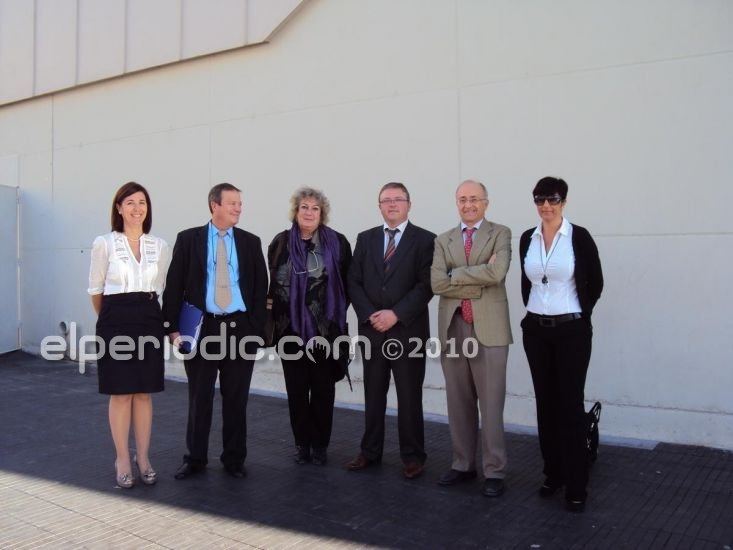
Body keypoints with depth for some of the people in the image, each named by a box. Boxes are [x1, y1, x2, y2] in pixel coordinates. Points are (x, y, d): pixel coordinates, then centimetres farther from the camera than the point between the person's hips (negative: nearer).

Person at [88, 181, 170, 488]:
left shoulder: (160, 246, 5)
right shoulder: (104, 243, -3)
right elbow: (96, 289, 7)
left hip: (149, 320, 3)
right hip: (116, 321, -2)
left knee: (144, 393, 8)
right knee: (120, 393, 3)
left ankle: (143, 458, 19)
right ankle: (122, 461, 15)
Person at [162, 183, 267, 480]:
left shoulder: (250, 242, 6)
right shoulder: (188, 239, 2)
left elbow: (261, 288, 6)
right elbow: (174, 286, 1)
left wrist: (256, 327, -1)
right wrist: (173, 328, -6)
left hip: (240, 329, 1)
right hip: (201, 327, -1)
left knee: (236, 399, 9)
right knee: (199, 398, 8)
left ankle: (234, 459, 22)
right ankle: (195, 458, 22)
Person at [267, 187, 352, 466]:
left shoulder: (338, 243, -1)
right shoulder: (281, 243, 4)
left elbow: (346, 284, 3)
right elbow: (273, 283, 9)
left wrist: (336, 314, 0)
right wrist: (276, 314, 2)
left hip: (325, 330, -1)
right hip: (291, 329, 1)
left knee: (323, 388, 7)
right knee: (296, 388, 7)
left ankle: (320, 444, 20)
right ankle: (302, 442, 21)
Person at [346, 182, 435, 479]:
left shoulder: (425, 240, -1)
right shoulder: (365, 239, 11)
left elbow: (426, 285, -9)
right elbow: (354, 282, 7)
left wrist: (395, 314, -15)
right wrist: (369, 315, -7)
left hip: (408, 331, -3)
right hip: (372, 330, 3)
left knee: (409, 398, 4)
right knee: (373, 395, 12)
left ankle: (412, 456, 17)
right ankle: (370, 451, 24)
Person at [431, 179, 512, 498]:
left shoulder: (500, 234, 3)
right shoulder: (443, 240, 11)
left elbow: (496, 273, -16)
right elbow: (437, 283, -3)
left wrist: (455, 274, -8)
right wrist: (478, 283, -10)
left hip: (488, 328, -3)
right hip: (452, 328, 4)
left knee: (491, 404, 1)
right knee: (458, 403, 12)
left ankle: (494, 472, 12)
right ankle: (463, 464, 25)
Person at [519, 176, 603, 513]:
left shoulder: (579, 237, -7)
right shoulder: (527, 239, 6)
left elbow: (594, 282, 0)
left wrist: (580, 316, 0)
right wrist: (533, 311, 11)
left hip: (571, 331, -4)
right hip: (535, 330, 4)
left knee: (571, 405, -2)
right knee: (546, 403, 10)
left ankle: (576, 486, 7)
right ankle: (553, 474, 23)